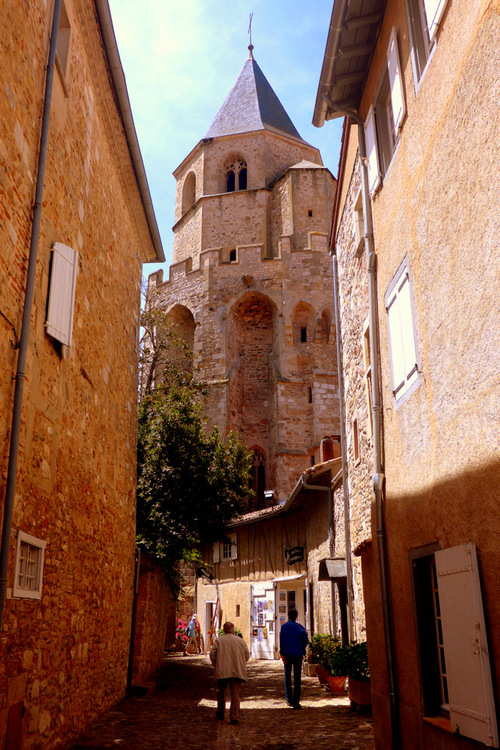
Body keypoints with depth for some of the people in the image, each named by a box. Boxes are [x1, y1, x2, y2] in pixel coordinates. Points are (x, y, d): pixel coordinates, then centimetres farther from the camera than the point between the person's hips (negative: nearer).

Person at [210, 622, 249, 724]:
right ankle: (234, 717, -6)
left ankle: (220, 714, 27)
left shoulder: (218, 640, 4)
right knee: (235, 694, 2)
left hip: (222, 672, 0)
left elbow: (212, 654, -3)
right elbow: (247, 655, 6)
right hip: (237, 672, 0)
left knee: (221, 692, 18)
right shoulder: (240, 641, 7)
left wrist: (216, 666, 12)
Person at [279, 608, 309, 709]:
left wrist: (282, 654, -11)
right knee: (297, 678, 3)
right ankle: (296, 702, 0)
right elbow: (306, 640, -4)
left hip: (287, 654, 0)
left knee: (287, 677, 14)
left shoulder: (284, 626, 1)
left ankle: (289, 700, 16)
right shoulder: (300, 627, 4)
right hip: (298, 654, 0)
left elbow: (282, 640, -9)